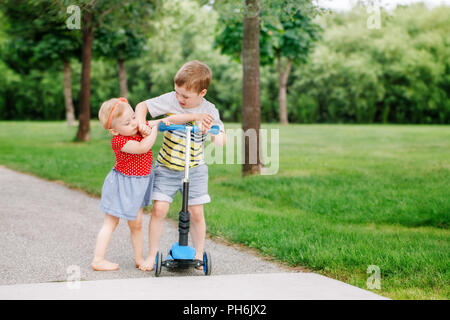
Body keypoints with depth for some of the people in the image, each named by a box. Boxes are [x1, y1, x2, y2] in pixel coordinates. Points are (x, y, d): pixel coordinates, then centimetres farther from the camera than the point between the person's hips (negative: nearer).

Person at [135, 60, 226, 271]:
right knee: (159, 209, -8)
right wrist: (141, 124, -19)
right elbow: (142, 106, -1)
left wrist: (210, 132, -29)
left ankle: (199, 255, 18)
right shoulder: (170, 100, -11)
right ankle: (152, 255, 6)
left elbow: (221, 140, -7)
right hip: (166, 167, 0)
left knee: (196, 213, 1)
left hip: (194, 169, 0)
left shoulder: (209, 111, -9)